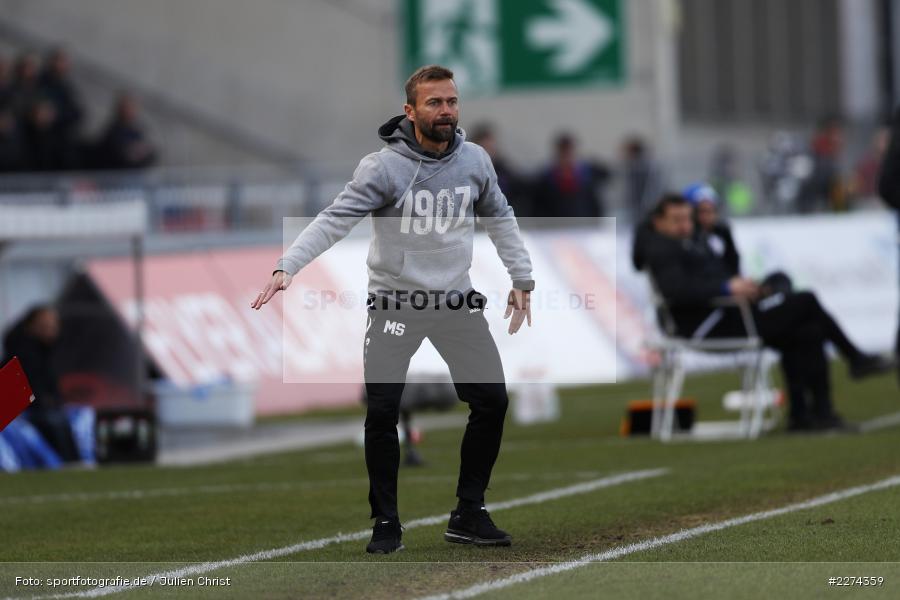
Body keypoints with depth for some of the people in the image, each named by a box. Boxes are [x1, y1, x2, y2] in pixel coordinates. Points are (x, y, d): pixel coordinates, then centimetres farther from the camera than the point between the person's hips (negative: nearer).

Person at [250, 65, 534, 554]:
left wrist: (521, 278, 13)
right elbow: (335, 219, -22)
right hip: (395, 302, -4)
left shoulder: (475, 161, -1)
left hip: (457, 301, 4)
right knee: (382, 412, -10)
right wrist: (287, 266, -34)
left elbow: (500, 218, 15)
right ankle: (385, 523, 6)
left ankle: (469, 514, 15)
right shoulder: (383, 167, -15)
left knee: (492, 401, 1)